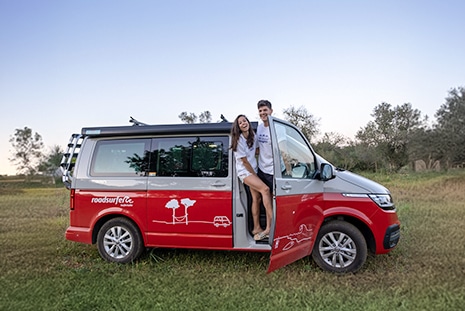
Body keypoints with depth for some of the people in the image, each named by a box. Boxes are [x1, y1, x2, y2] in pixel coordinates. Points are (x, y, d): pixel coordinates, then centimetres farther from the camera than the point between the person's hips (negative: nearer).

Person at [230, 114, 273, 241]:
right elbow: (244, 161, -14)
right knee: (265, 189, -24)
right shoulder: (238, 140, -15)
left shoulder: (253, 136, 4)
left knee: (257, 198, 4)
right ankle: (272, 224, -25)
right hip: (244, 171, -7)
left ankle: (256, 228, 10)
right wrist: (255, 175, -9)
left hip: (253, 170, 7)